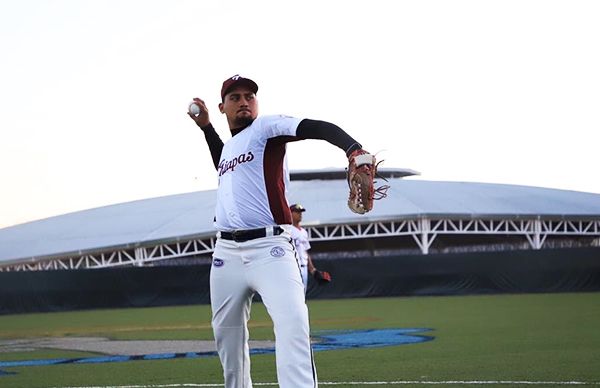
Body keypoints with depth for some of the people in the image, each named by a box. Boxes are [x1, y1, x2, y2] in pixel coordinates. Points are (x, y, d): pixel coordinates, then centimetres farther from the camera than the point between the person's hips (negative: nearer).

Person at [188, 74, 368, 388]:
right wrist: (205, 126, 35)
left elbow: (317, 127, -18)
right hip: (226, 252, 8)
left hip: (268, 249, -8)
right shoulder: (230, 145, 20)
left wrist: (353, 148, -38)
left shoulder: (266, 127, -1)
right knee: (226, 334, 13)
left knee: (292, 323, -25)